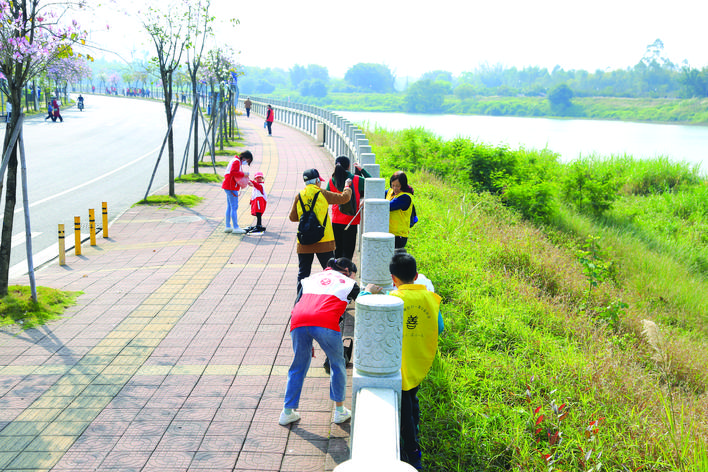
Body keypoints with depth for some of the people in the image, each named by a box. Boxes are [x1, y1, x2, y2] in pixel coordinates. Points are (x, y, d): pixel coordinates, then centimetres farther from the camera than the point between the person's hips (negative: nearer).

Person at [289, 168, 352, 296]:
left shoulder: (299, 196, 2)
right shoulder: (323, 194, -4)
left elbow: (292, 217, 8)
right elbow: (344, 198, 5)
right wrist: (347, 187, 25)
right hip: (324, 241, -2)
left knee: (303, 272, 9)